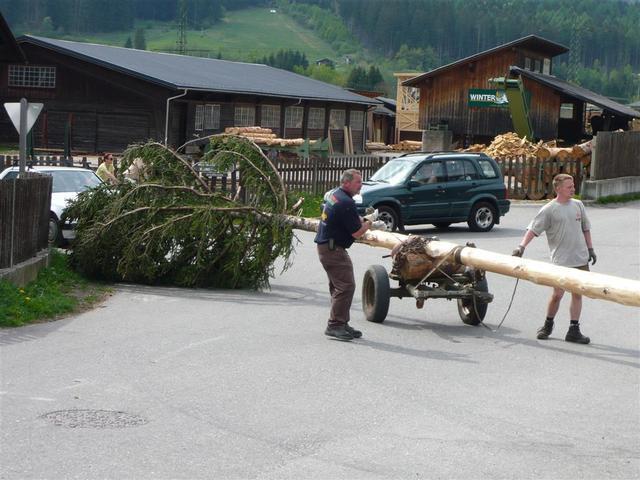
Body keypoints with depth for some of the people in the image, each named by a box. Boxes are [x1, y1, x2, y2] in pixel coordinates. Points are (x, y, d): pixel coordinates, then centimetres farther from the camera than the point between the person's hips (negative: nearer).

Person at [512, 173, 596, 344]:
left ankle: (574, 330, 8)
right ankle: (548, 325, 19)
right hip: (560, 260, -4)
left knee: (577, 294, 4)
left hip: (580, 259, 4)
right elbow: (533, 229, -12)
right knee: (557, 294, -3)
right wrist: (522, 246, -25)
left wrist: (590, 248, 17)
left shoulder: (578, 205, 9)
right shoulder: (549, 210, -7)